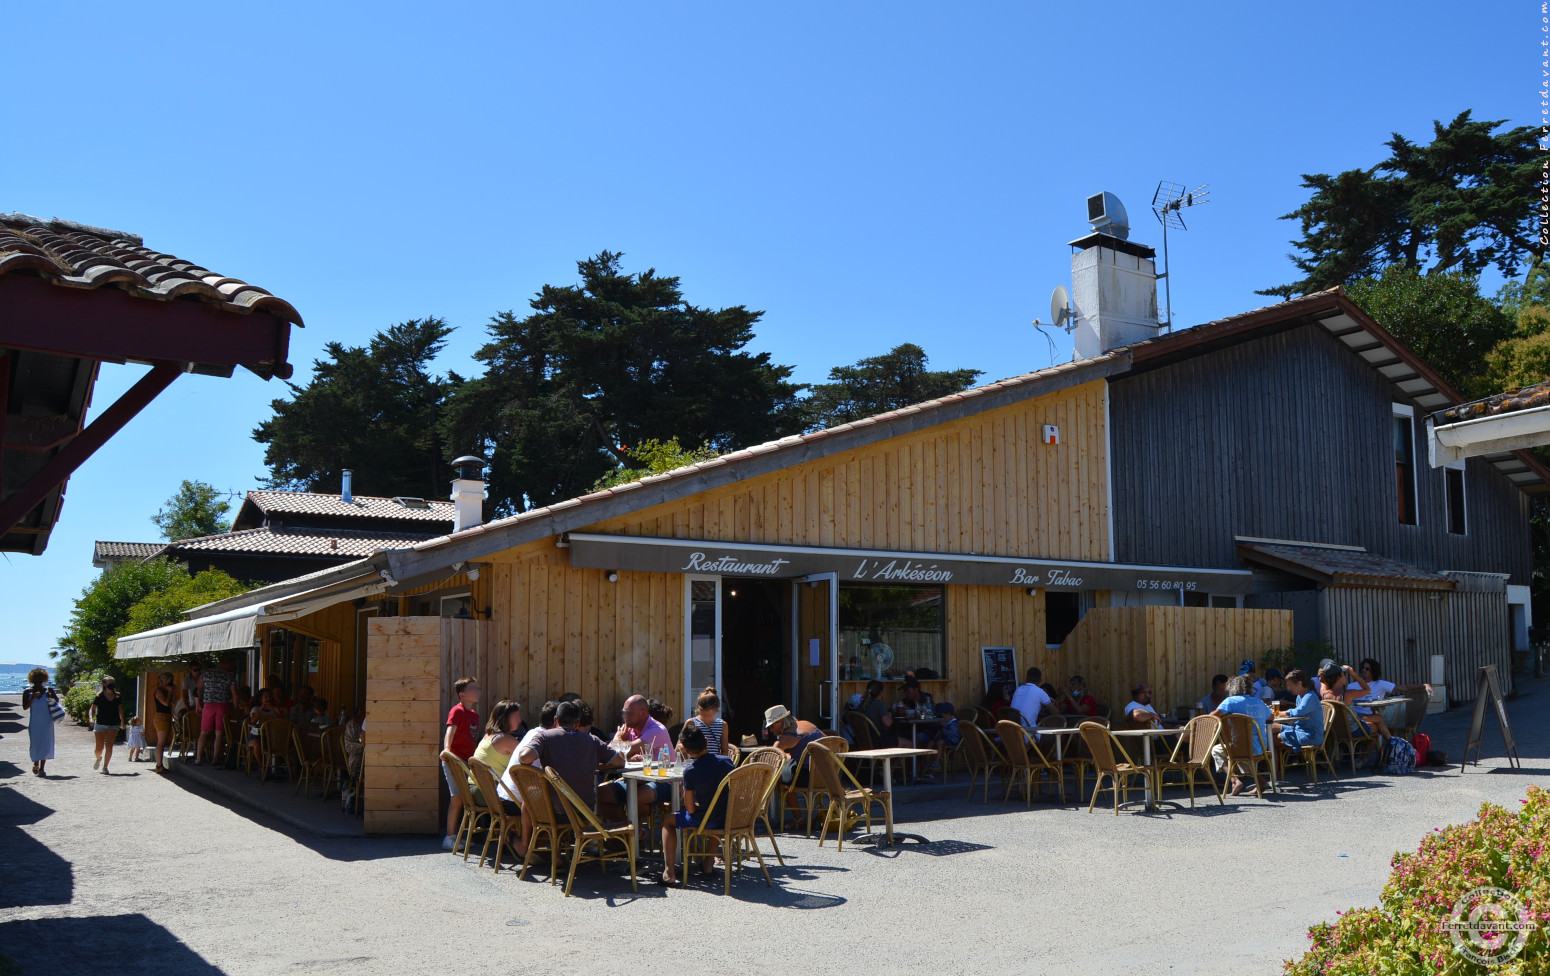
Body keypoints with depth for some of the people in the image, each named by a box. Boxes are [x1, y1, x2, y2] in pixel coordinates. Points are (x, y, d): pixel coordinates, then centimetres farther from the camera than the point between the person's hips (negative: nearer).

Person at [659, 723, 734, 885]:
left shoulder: (690, 772, -17)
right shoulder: (726, 761, -5)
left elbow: (691, 809, -12)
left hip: (704, 820, -4)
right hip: (729, 818, 5)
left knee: (668, 821, 20)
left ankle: (670, 871, 12)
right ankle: (708, 862, 41)